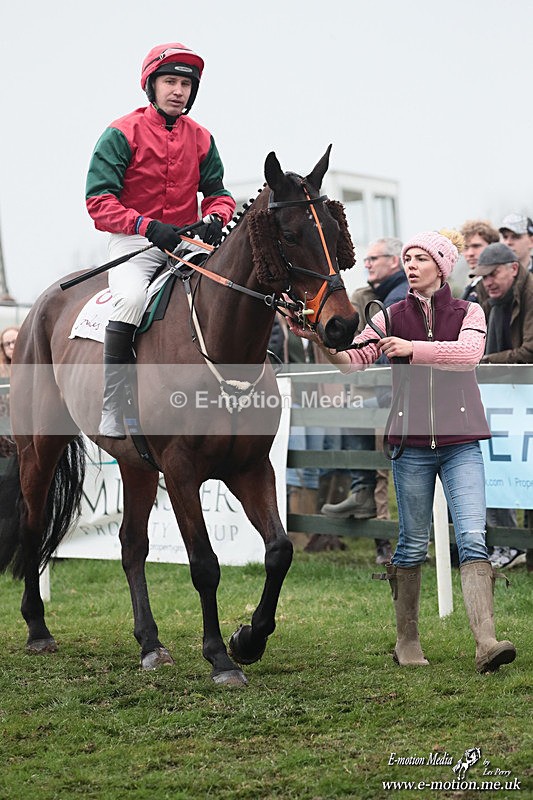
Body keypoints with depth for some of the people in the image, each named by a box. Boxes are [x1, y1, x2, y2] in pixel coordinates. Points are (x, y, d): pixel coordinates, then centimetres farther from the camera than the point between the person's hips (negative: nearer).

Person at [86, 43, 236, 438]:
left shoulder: (200, 139, 9)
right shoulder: (122, 134, -5)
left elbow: (218, 192, 12)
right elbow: (99, 201, -11)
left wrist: (215, 218, -14)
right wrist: (148, 226, -26)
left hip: (187, 241, 5)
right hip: (133, 242, -4)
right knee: (132, 297, -33)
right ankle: (113, 409, -30)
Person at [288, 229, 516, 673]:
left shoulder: (469, 313, 2)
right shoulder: (392, 318, 5)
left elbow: (469, 352, -19)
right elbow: (352, 360, -4)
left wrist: (414, 348, -29)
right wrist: (322, 340, -23)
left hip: (461, 443, -1)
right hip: (411, 444, 1)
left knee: (473, 538, -12)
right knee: (413, 543, 7)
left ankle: (486, 642, -18)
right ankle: (407, 640, 19)